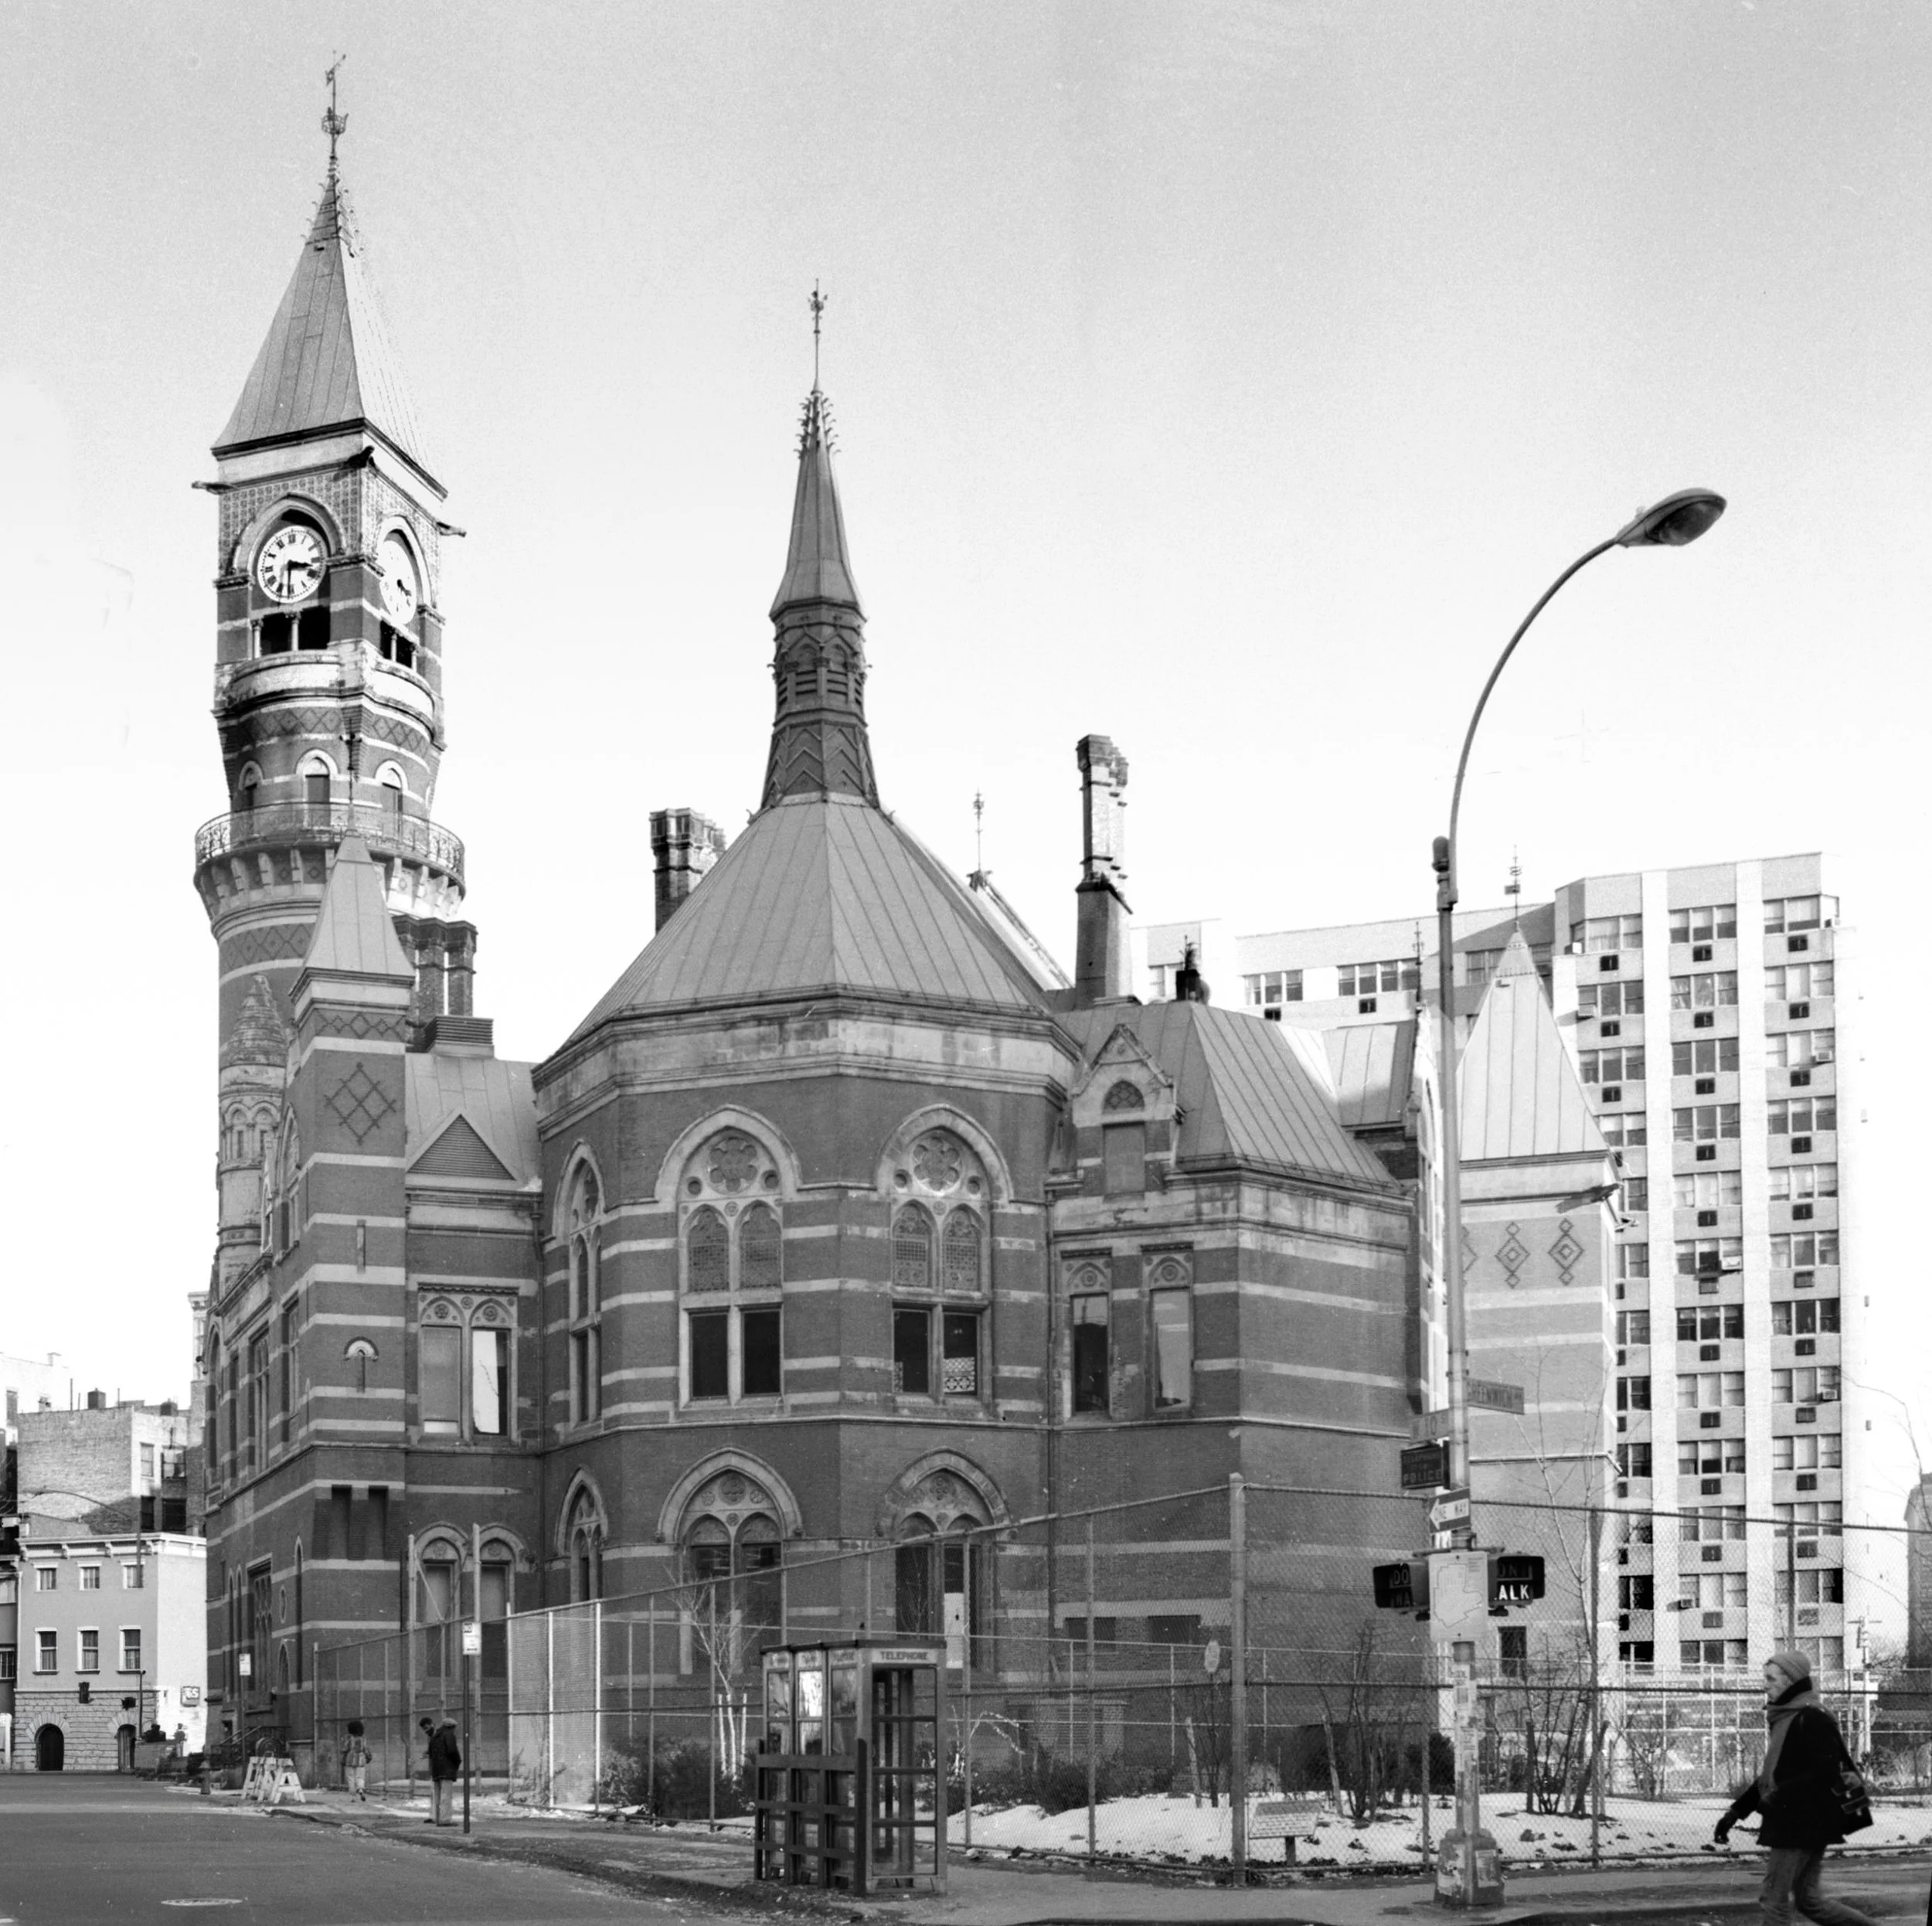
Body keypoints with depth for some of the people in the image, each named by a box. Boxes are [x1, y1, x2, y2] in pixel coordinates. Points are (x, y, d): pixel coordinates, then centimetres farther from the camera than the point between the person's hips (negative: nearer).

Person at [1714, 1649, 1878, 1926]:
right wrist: (1736, 1810, 15)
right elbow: (1771, 1775, 22)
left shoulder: (1811, 1719, -15)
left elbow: (1827, 1773, -23)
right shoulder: (1784, 1719, 16)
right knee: (1808, 1900, 14)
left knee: (1773, 1901, -5)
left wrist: (1779, 1796, -23)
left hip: (1801, 1824, -10)